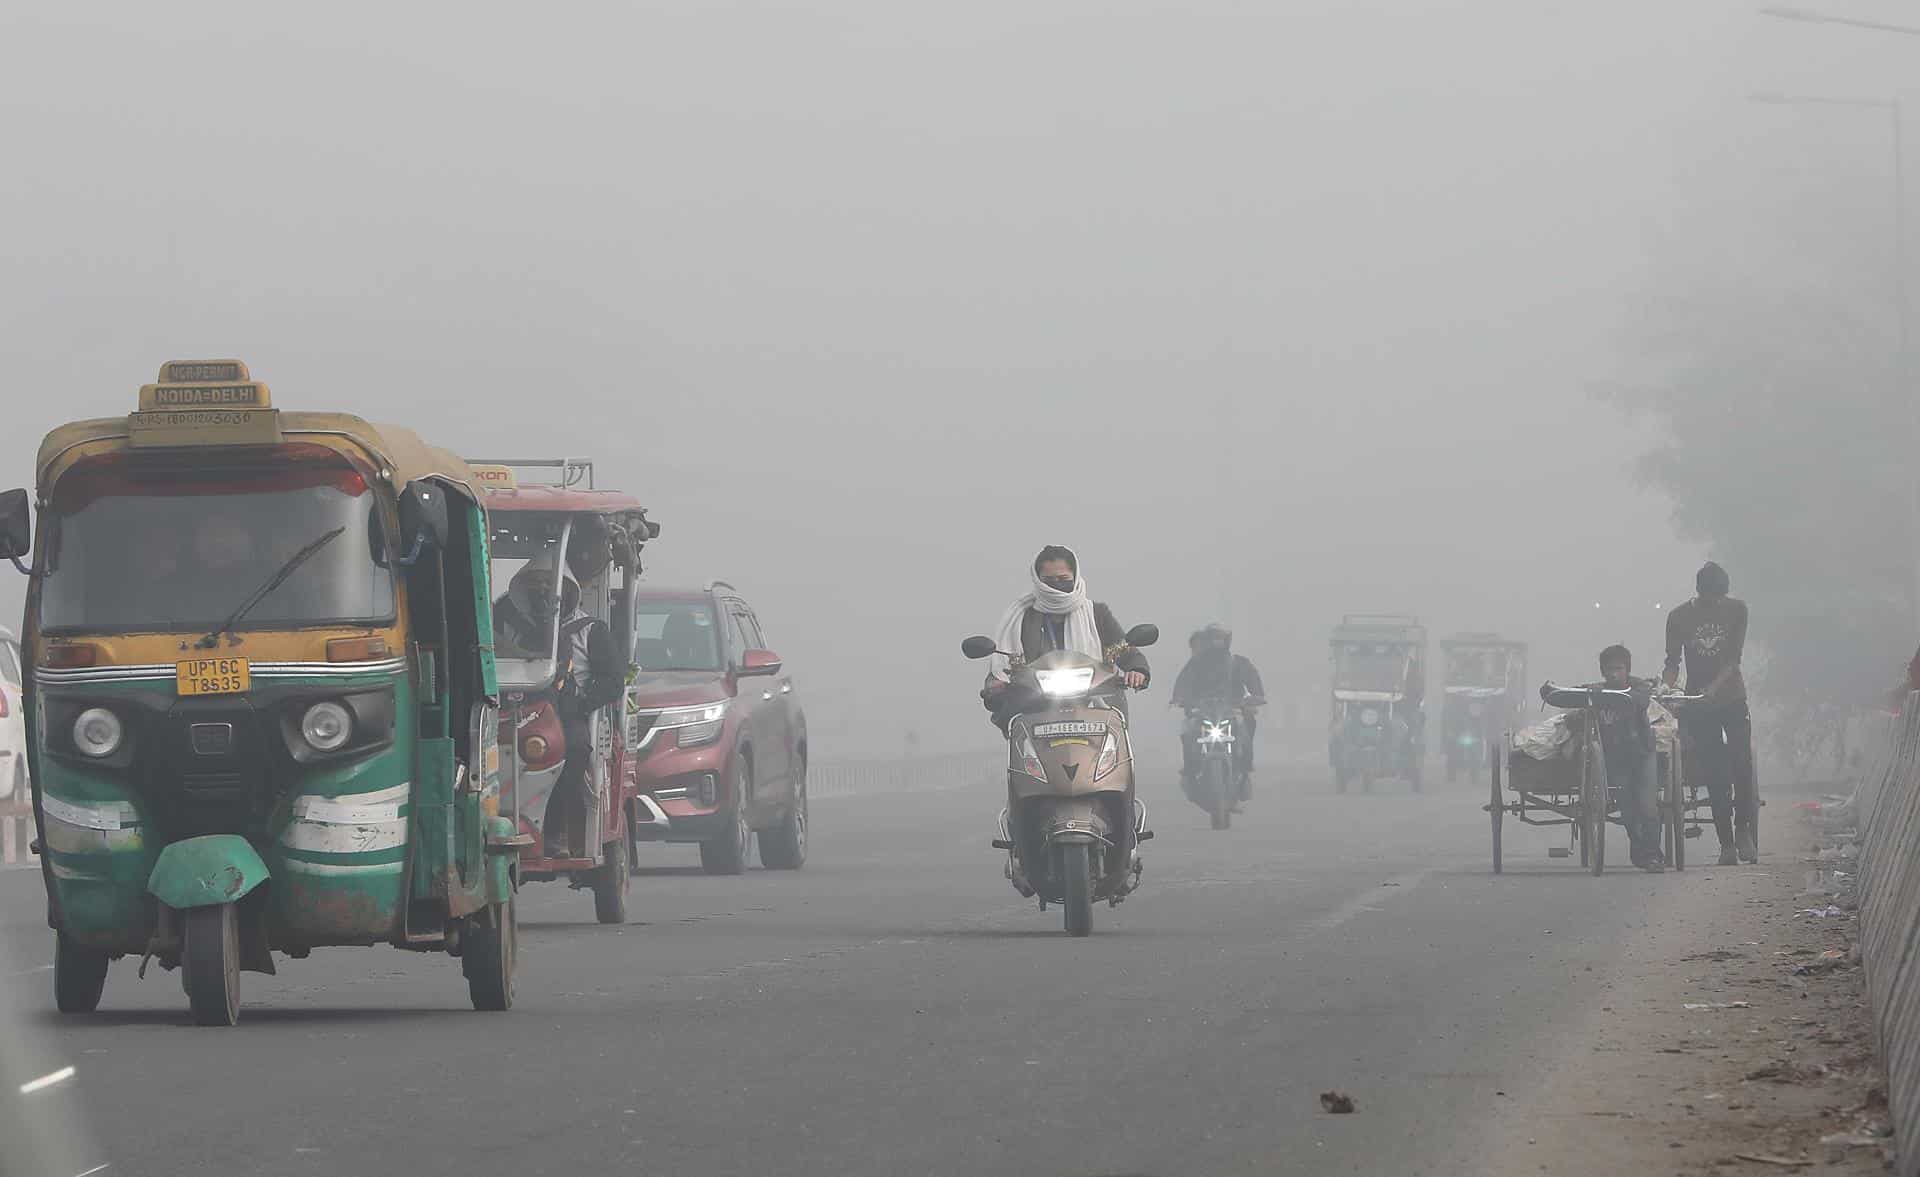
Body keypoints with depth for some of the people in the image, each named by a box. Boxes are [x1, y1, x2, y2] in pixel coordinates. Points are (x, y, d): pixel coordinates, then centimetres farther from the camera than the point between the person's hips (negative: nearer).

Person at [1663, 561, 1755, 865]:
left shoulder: (1736, 609, -3)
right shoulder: (1679, 617, -3)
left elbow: (1735, 657, -8)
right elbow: (1673, 661, 1)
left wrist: (1714, 686, -23)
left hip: (1732, 699, 0)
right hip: (1699, 705, 0)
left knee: (1742, 765, -11)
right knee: (1715, 775, -3)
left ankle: (1744, 832, 3)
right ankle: (1726, 844, 0)